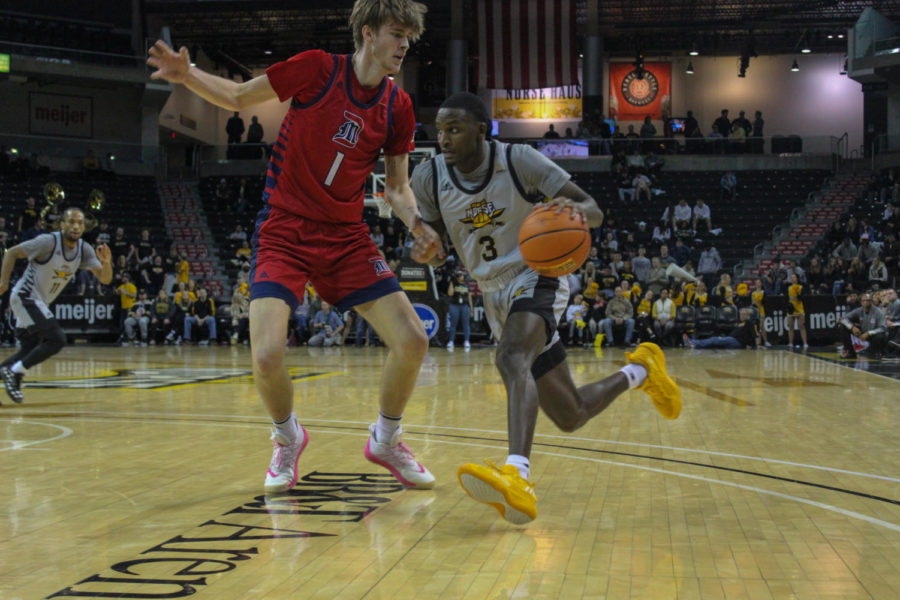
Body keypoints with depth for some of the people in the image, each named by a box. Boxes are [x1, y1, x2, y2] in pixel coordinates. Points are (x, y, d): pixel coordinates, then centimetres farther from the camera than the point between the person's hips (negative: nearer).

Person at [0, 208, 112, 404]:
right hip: (25, 297, -8)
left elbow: (105, 279, -5)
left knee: (30, 350, 14)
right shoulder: (48, 242, -20)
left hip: (40, 302, 8)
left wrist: (106, 262, -26)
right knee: (57, 339, -19)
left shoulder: (84, 250, -2)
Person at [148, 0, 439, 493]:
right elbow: (238, 97, 2)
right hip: (283, 232, -3)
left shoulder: (397, 107, 2)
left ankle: (385, 439, 20)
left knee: (412, 342, -8)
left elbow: (396, 188, 8)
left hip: (346, 237, 4)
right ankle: (287, 438, 14)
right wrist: (187, 75, -15)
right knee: (267, 356, -21)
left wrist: (417, 223, -12)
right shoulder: (317, 69, -9)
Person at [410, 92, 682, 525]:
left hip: (537, 278, -5)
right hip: (494, 294, 5)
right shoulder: (429, 178, -5)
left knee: (510, 358, -39)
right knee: (570, 417, 10)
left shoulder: (519, 160, -15)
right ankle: (639, 370, 39)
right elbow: (425, 239, 6)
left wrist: (577, 211, -38)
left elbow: (594, 212, -13)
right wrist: (422, 250, -20)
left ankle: (517, 477, -55)